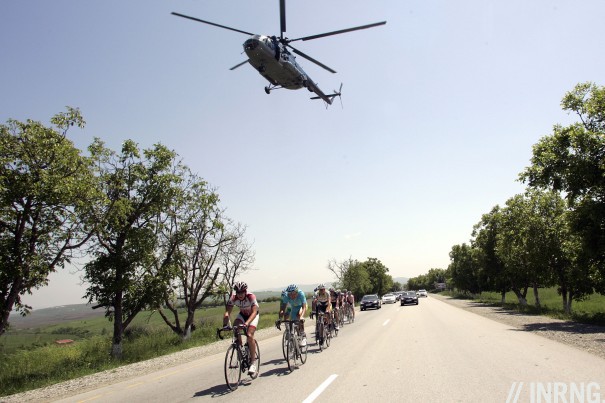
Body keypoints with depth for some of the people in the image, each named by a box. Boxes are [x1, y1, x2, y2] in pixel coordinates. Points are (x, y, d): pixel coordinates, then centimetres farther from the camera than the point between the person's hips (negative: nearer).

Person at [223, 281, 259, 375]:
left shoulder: (251, 297, -34)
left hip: (253, 315, -4)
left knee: (249, 336, -23)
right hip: (242, 314, 4)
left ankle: (253, 362, -13)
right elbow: (227, 312, -30)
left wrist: (247, 323, -59)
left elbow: (254, 312, -43)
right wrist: (225, 324, -47)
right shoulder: (233, 298, -24)